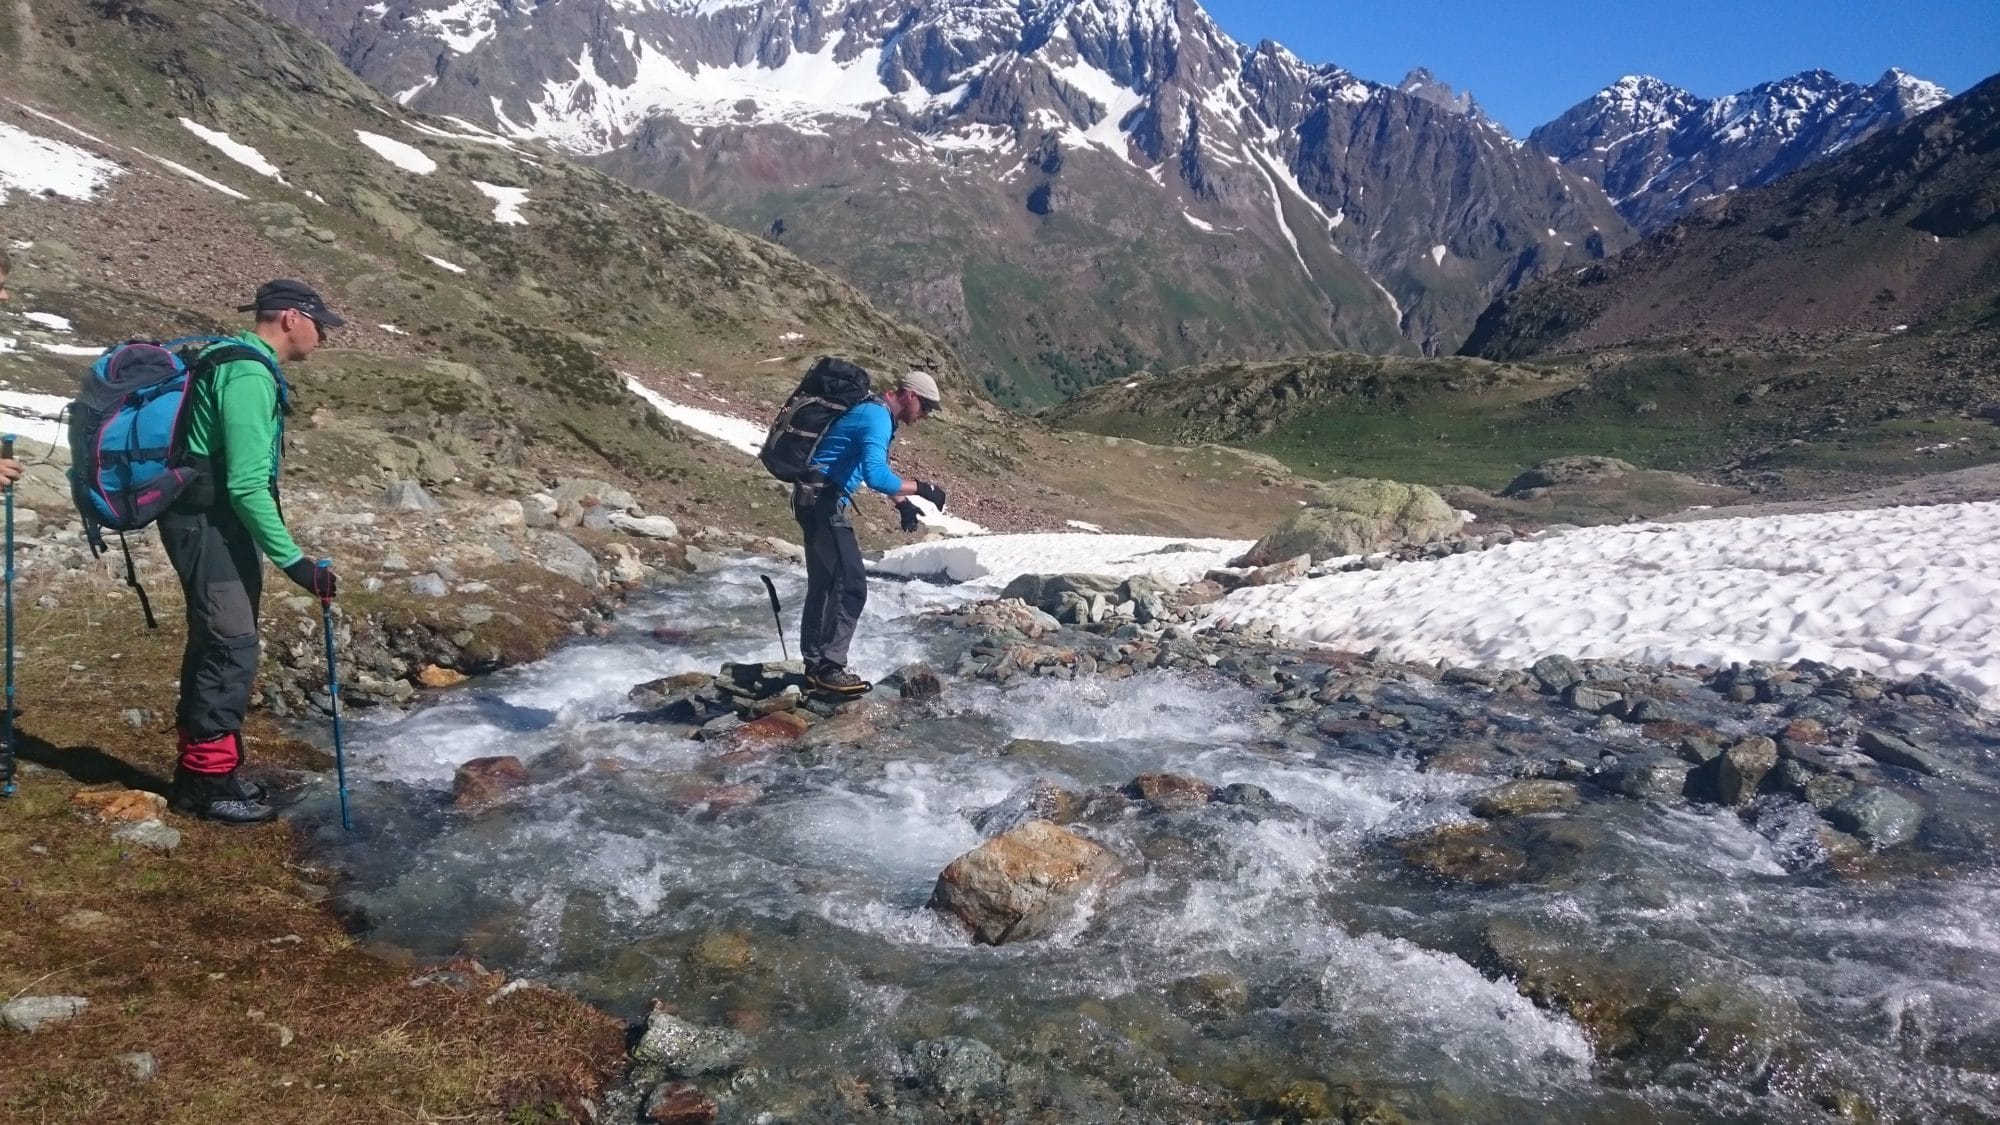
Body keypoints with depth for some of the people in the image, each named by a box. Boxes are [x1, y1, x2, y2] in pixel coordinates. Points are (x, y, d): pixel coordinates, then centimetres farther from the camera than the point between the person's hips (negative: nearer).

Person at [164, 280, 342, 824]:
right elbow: (247, 485, -24)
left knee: (217, 644, 15)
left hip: (213, 522, 11)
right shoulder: (250, 375, -18)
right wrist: (292, 560, -23)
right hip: (208, 525, -11)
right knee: (231, 648, -6)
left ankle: (203, 770, 24)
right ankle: (207, 780, 3)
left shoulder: (240, 364, 15)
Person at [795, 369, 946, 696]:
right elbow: (876, 476, -31)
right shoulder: (877, 418, -17)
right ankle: (830, 668, -10)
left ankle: (815, 667, 21)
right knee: (851, 585, -12)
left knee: (823, 585, 15)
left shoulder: (876, 414, 15)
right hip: (823, 503, -11)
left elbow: (875, 469, 26)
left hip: (816, 501, 11)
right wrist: (921, 488, -22)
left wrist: (903, 502, 13)